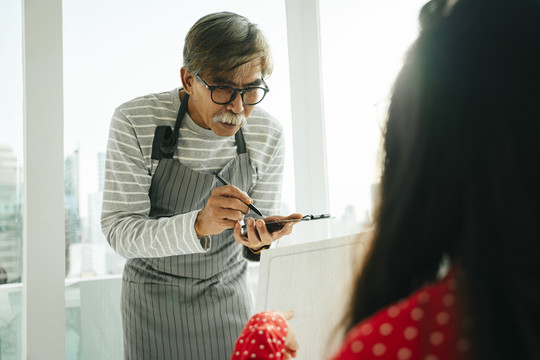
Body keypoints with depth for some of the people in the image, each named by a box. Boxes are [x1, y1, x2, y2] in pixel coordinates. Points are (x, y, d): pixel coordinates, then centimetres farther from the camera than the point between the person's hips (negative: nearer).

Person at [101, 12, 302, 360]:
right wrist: (197, 225, -42)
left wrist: (258, 241, -30)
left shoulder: (269, 134, -15)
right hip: (154, 293, -2)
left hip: (228, 292, 2)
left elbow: (264, 224, -5)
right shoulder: (134, 122, -23)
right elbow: (119, 232, -24)